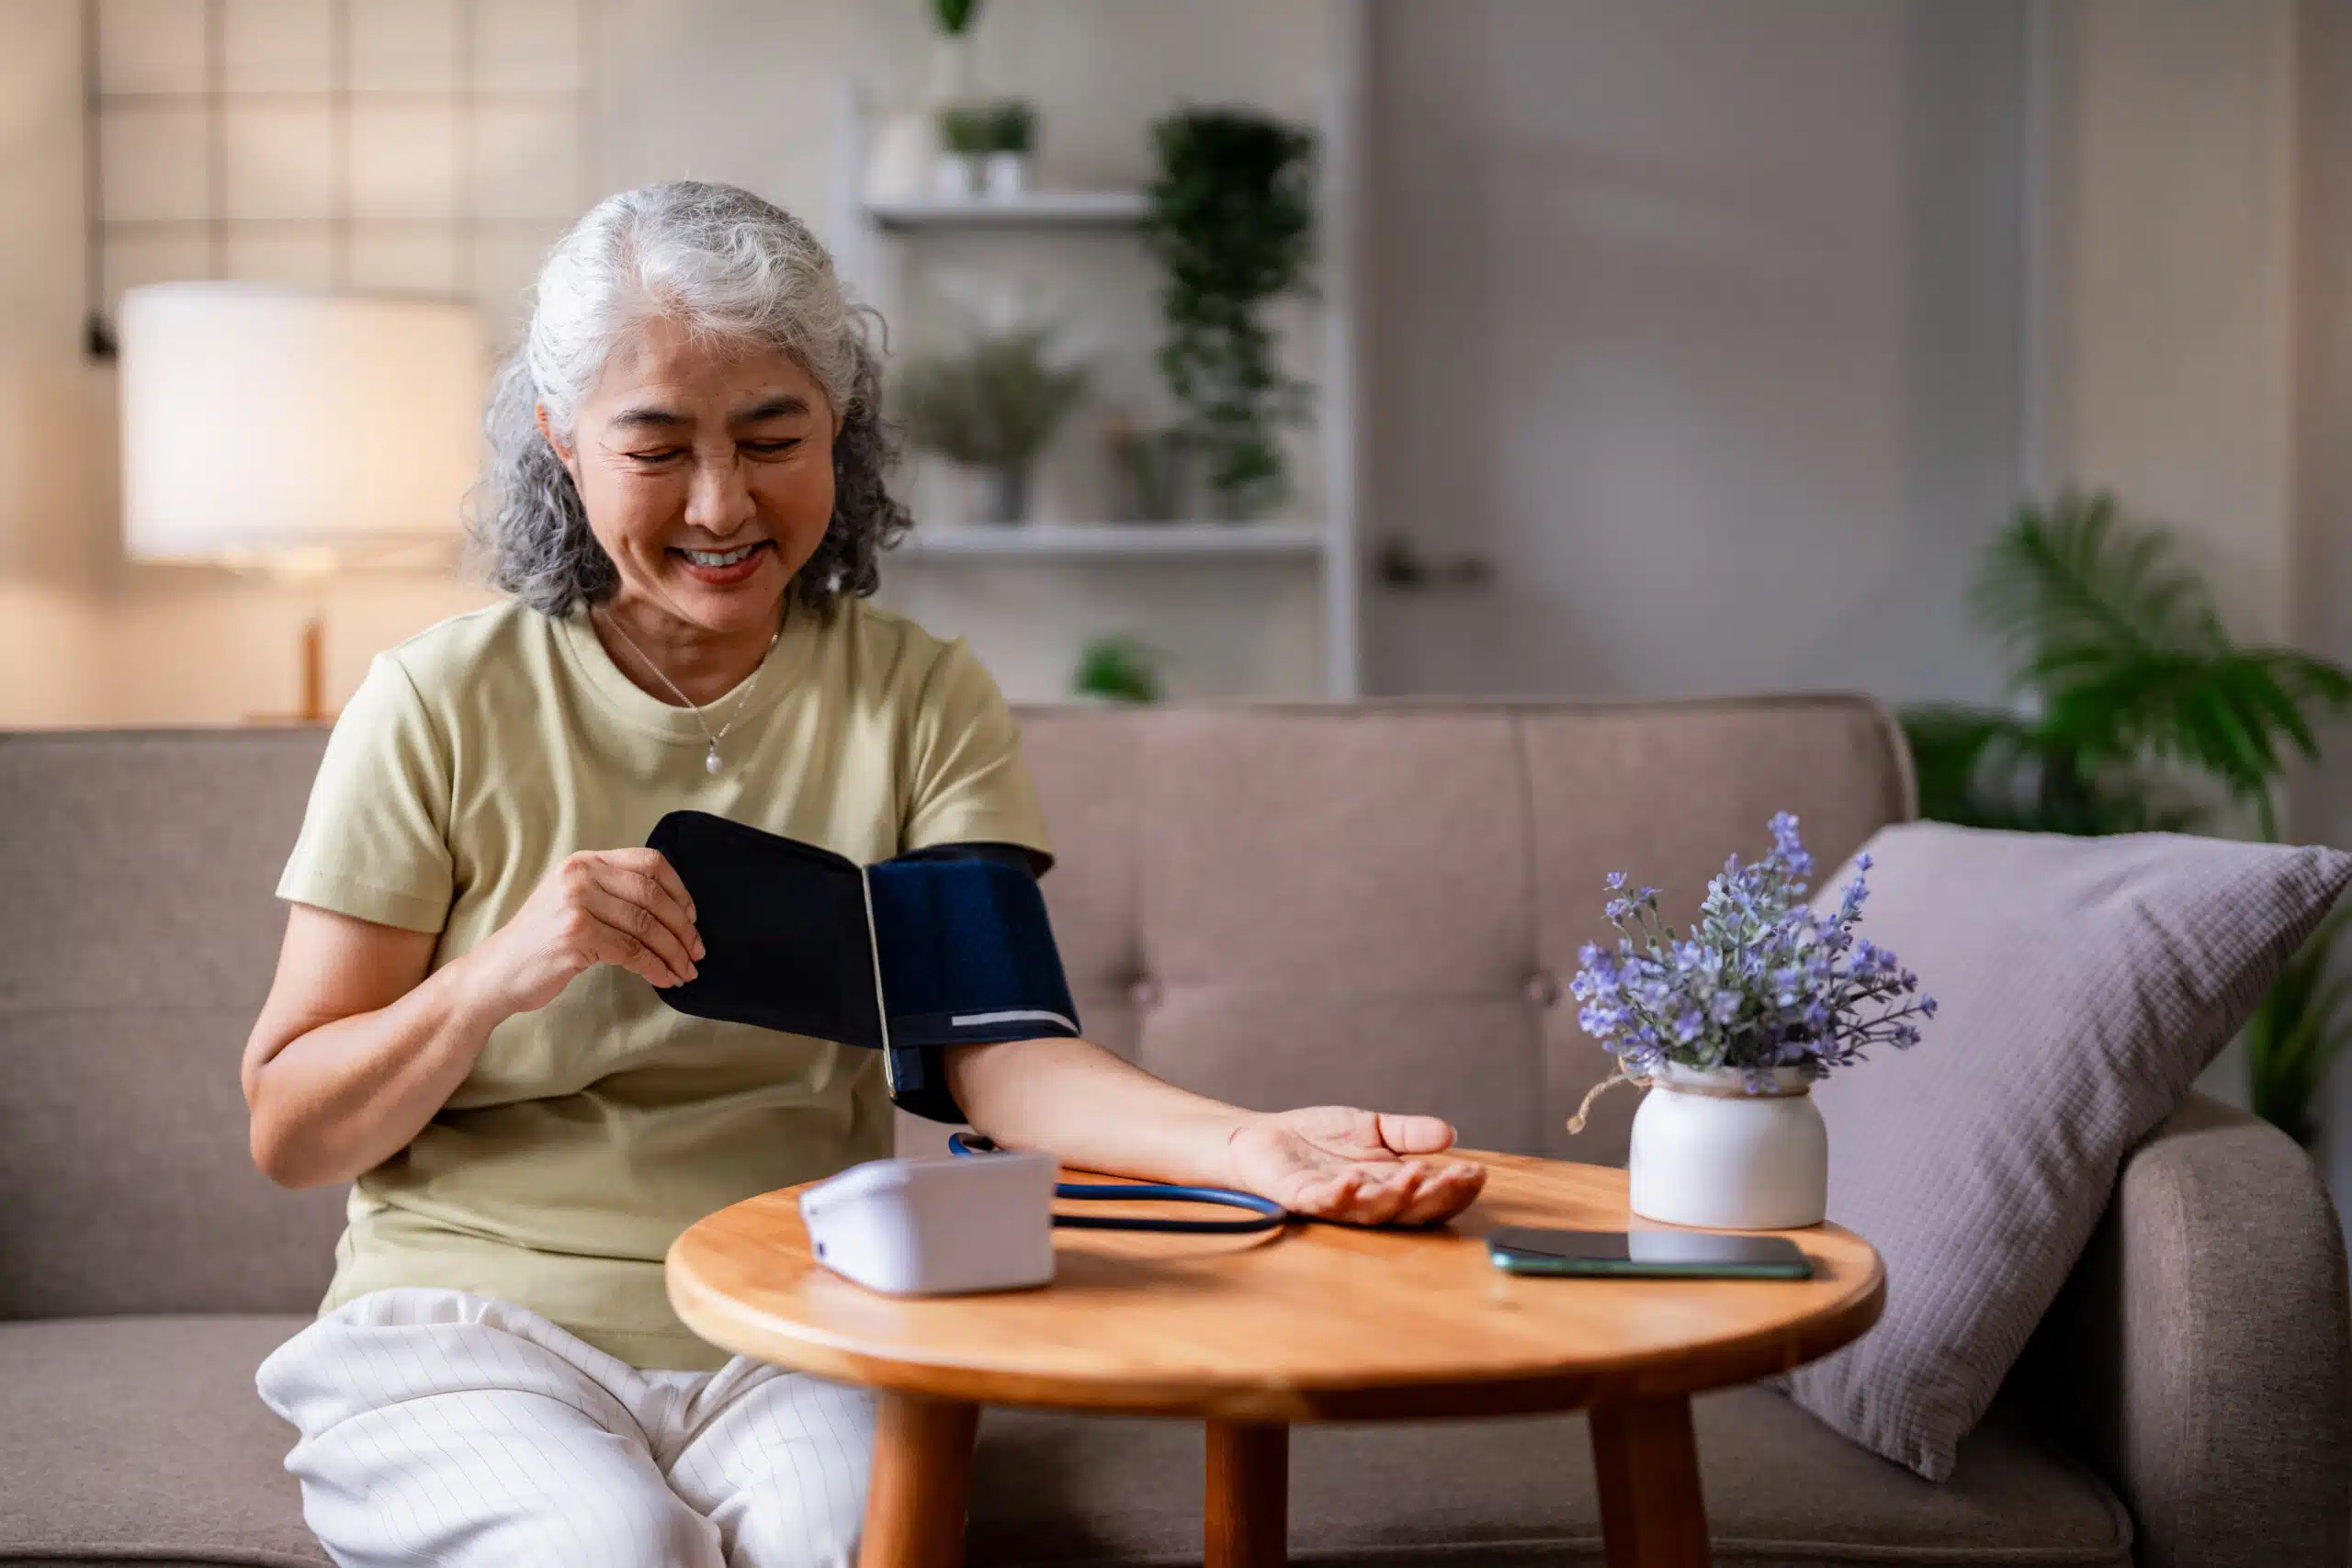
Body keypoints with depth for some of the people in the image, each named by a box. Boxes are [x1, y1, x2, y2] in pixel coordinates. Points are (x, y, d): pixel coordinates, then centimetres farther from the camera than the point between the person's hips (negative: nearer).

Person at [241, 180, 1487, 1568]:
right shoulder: (442, 708, -1)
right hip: (478, 1327, -1)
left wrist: (1245, 1143, -29)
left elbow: (996, 1043, -9)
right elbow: (290, 1134, 0)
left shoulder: (920, 701, 5)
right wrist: (503, 973, -19)